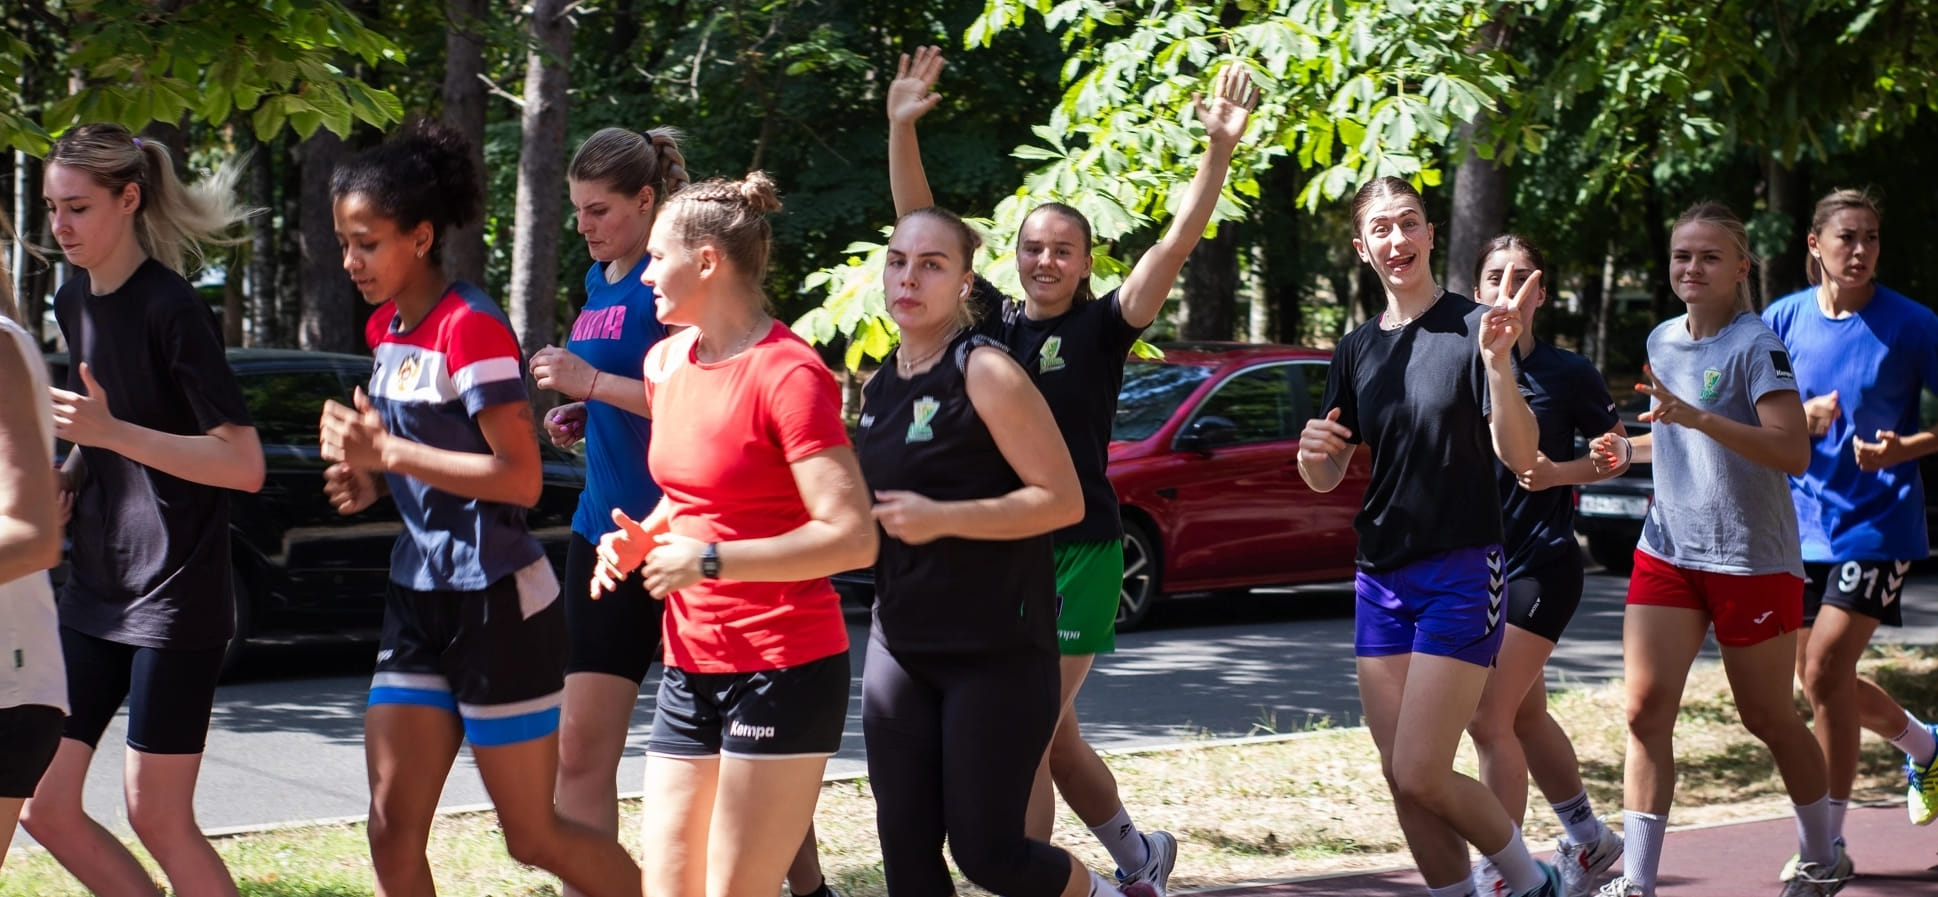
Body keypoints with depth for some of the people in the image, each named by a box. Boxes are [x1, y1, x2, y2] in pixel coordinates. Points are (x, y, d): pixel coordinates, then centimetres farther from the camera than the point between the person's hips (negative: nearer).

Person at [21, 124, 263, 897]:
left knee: (157, 817, -5)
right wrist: (60, 480, 3)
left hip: (175, 594, -8)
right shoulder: (73, 302, 10)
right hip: (94, 589, 8)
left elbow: (244, 465, -20)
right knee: (45, 808, 6)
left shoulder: (169, 309, -15)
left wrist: (112, 432, -27)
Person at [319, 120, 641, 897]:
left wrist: (388, 453, -22)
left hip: (498, 603, -8)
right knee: (392, 830, 3)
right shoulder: (387, 328, 11)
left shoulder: (471, 326, -16)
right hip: (418, 598, 8)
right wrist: (372, 478, 2)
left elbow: (520, 478, -22)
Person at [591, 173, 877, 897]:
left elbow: (852, 538, -22)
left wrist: (709, 560, -20)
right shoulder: (666, 363, 10)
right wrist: (642, 538, 8)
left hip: (781, 672, -8)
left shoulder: (787, 375, -15)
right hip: (690, 667, 8)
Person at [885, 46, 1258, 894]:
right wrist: (902, 126, -10)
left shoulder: (1102, 327, -4)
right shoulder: (990, 318, 5)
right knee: (1049, 734, 16)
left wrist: (1218, 150, -26)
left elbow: (1179, 242, -15)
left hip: (1078, 552, -5)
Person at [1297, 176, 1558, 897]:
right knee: (1400, 778, 5)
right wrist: (1313, 451, -12)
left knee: (1421, 776, -12)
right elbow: (1325, 479, 12)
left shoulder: (1472, 328, -8)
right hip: (1381, 578, 6)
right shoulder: (1357, 349, 9)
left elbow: (1520, 457, -17)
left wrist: (1497, 360, -33)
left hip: (1461, 573, -6)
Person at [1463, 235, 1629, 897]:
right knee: (1525, 716, 18)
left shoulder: (1568, 373, -6)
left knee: (1490, 720, -13)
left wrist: (1560, 472, -14)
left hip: (1542, 564, -6)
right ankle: (1587, 838, 37)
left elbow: (1618, 450, 3)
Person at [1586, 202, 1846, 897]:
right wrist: (1628, 449, 7)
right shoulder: (1662, 342, 9)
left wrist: (1697, 418, -34)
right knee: (1646, 709, -7)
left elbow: (1793, 452, -25)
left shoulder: (1756, 346, -13)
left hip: (1753, 559, -5)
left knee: (1767, 718, 7)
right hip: (1668, 550, 5)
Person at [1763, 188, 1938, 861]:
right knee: (1820, 681, 12)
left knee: (1824, 671, -14)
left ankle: (1826, 842, -3)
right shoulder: (1784, 319, 2)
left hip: (1877, 522, -5)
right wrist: (1802, 418, -12)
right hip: (1803, 522, 5)